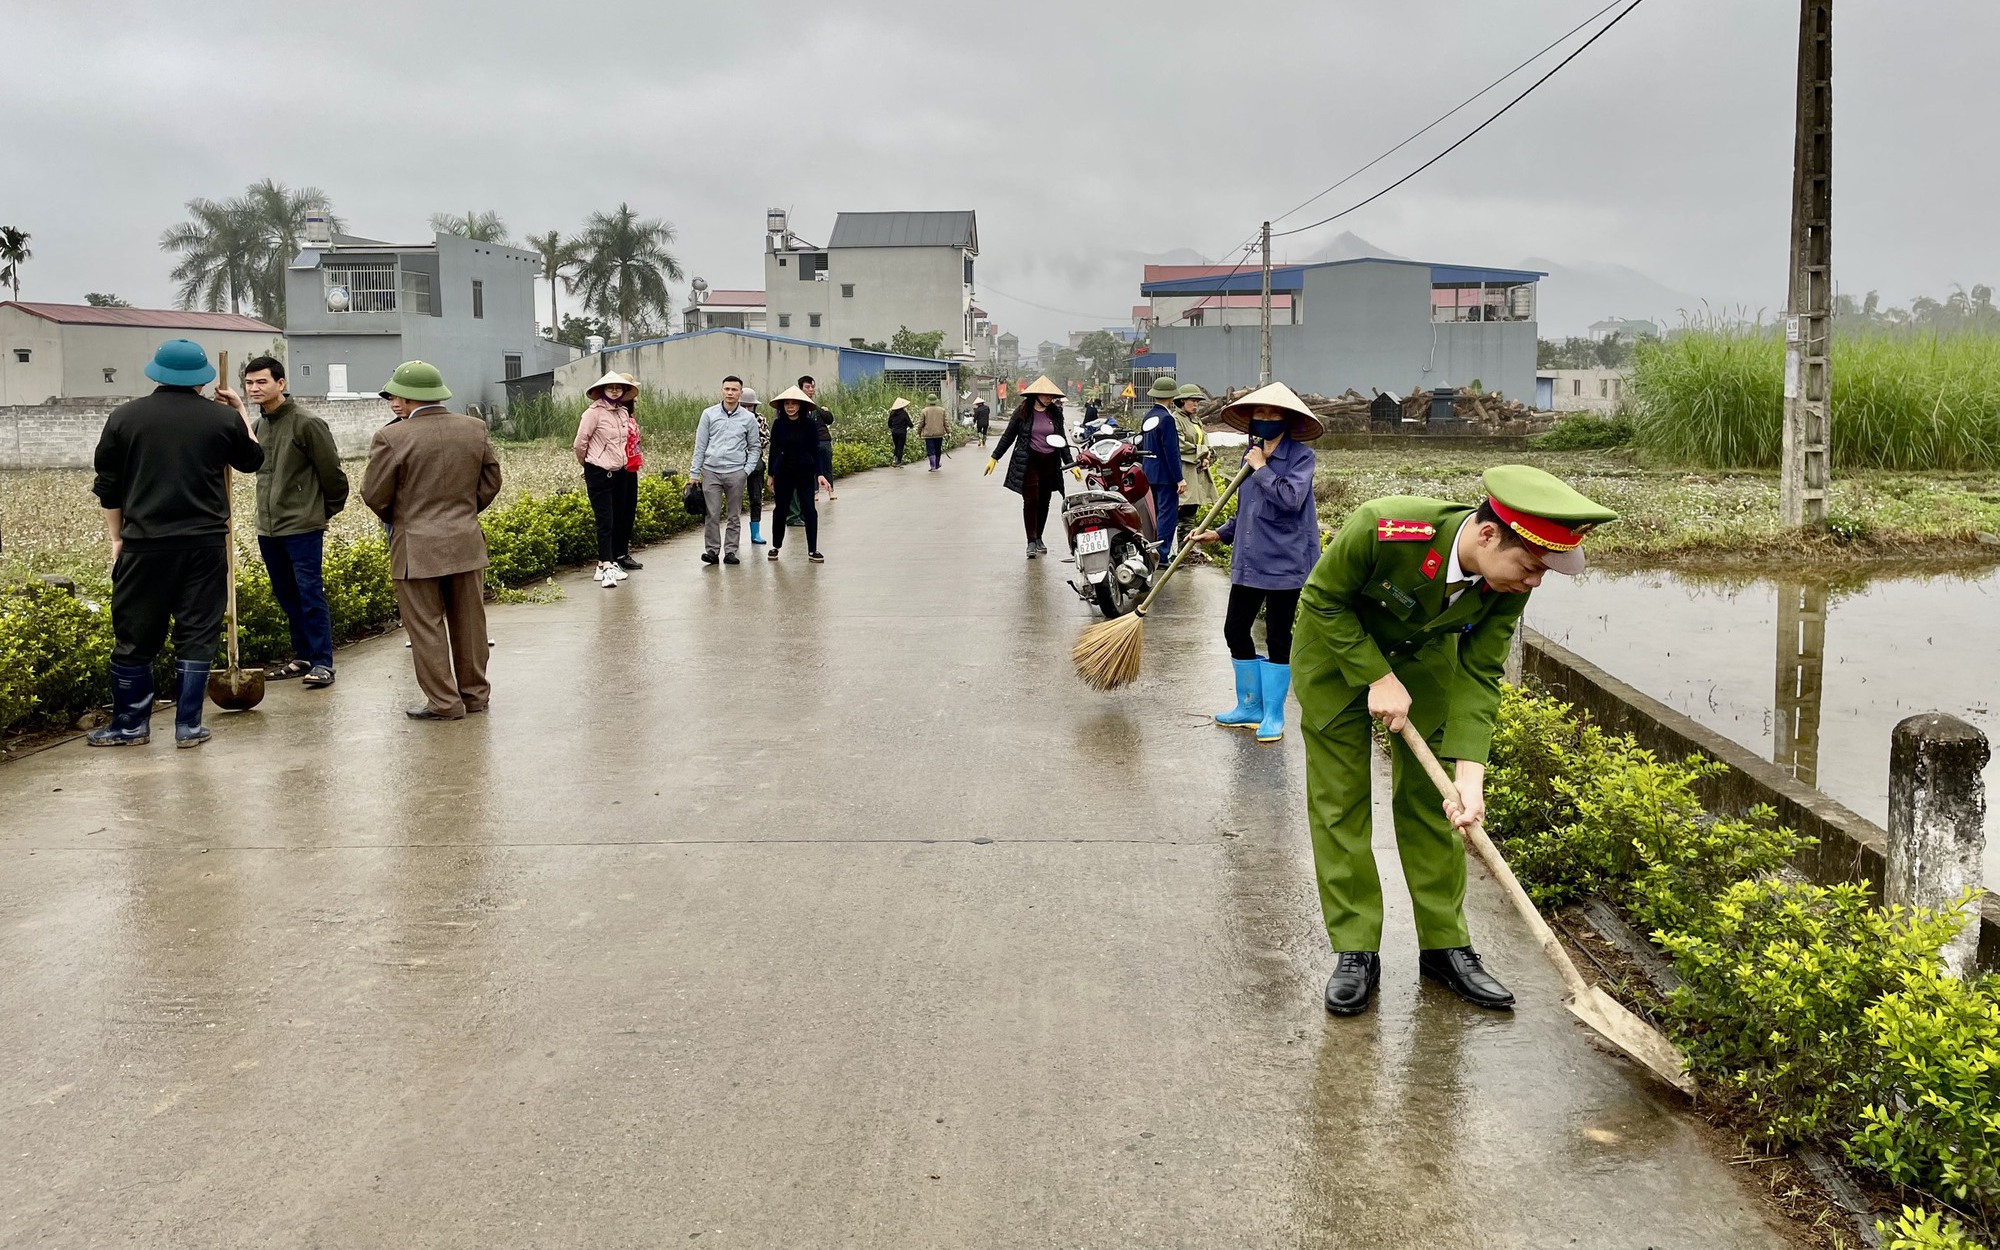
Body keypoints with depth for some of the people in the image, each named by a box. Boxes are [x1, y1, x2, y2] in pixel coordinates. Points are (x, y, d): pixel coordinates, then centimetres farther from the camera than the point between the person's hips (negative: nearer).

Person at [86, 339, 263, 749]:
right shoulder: (223, 418, -1)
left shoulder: (124, 417, 2)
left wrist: (116, 538, 14)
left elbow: (108, 486, 6)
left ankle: (130, 725, 17)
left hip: (145, 544, 0)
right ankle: (188, 726, 8)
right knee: (196, 635, 6)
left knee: (135, 636, 9)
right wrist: (242, 413, 26)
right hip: (205, 544, 0)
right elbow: (252, 460, 18)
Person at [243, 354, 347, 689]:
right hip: (268, 528, 7)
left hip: (303, 526, -7)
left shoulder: (307, 424, -12)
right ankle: (303, 656, 22)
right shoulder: (257, 425, 11)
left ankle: (322, 662, -3)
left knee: (310, 593, -6)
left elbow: (331, 472, -7)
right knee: (286, 595, 12)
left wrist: (327, 512, 2)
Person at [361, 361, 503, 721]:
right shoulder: (475, 428, 1)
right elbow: (491, 481, 9)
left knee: (426, 627, 4)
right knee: (468, 621, 14)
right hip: (467, 542, 5)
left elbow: (375, 495, -7)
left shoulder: (391, 438, -13)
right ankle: (474, 693, 23)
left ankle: (443, 702, 6)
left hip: (416, 548, -5)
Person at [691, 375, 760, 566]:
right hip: (711, 471, -1)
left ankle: (730, 551, 11)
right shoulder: (709, 414, 4)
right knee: (712, 515, -4)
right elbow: (700, 445, 7)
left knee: (734, 516, 5)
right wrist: (694, 473, 4)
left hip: (736, 472, 1)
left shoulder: (748, 418, 5)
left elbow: (754, 447, 12)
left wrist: (747, 470, -1)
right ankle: (712, 550, 3)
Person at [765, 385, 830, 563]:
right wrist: (771, 475, 7)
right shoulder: (778, 424, 0)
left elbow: (815, 451, -2)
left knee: (809, 510, -5)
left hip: (804, 473, -1)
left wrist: (819, 473, -9)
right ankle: (775, 547, 23)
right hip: (783, 473, 1)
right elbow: (774, 450, 6)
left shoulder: (810, 424, -4)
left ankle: (812, 550, 1)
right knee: (780, 510, 8)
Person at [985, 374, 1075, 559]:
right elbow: (1008, 436, 4)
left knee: (1044, 502, 8)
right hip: (1029, 462, -3)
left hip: (1050, 462, 3)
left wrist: (1070, 463, 10)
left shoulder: (1055, 413, 7)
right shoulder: (1022, 412, -2)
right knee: (1031, 501, -9)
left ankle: (1039, 538, 21)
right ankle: (1031, 542, -6)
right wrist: (994, 457, 3)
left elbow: (1062, 440, 14)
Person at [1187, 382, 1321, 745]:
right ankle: (1250, 707, 26)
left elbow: (1290, 499, -26)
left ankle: (1273, 715, 16)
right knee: (1235, 630, 9)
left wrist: (1261, 469, -16)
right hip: (1248, 562, 7)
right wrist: (1219, 533, 10)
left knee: (1278, 638, 3)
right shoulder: (1251, 455, 10)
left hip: (1284, 563, -7)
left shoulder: (1300, 455, -8)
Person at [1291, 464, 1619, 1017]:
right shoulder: (1381, 528, -40)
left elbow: (1478, 676, -19)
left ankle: (1446, 945, 16)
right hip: (1337, 647, -3)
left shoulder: (1509, 582, -24)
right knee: (1339, 802, -2)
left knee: (1432, 800, 3)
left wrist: (1470, 775, -28)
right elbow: (1322, 599, -23)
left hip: (1424, 653, 3)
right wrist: (1379, 679, -26)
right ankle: (1354, 951, 8)